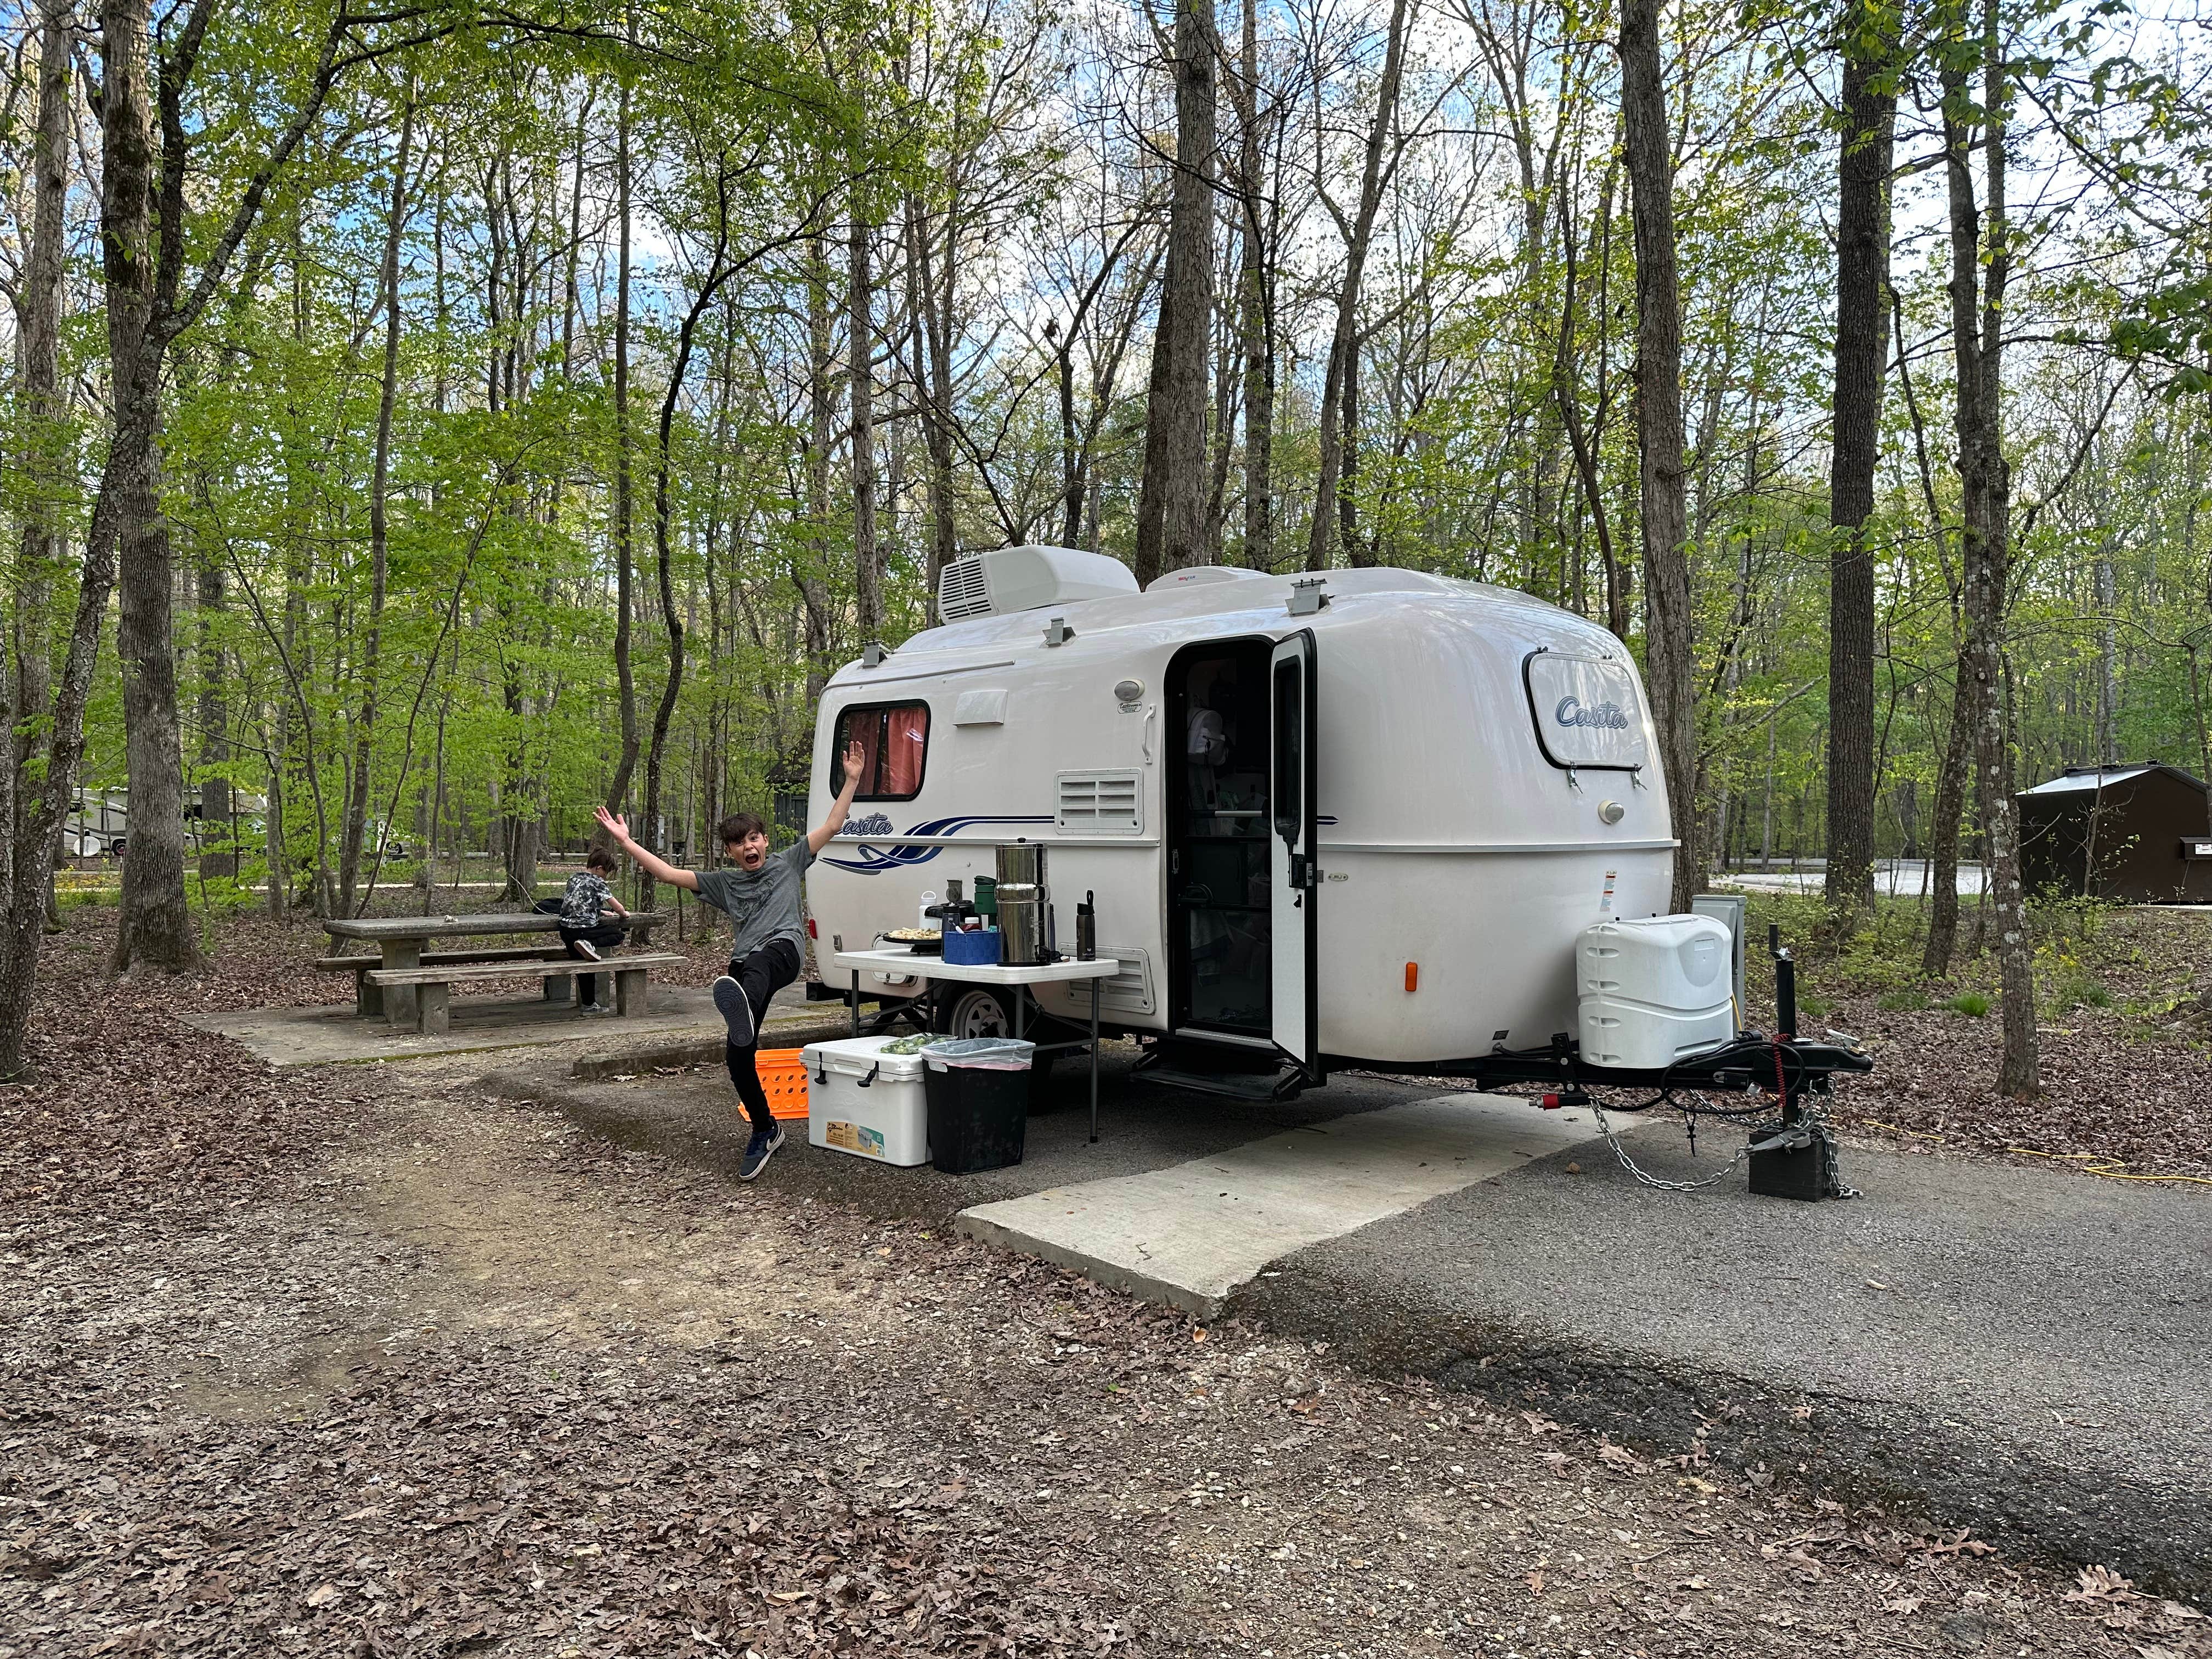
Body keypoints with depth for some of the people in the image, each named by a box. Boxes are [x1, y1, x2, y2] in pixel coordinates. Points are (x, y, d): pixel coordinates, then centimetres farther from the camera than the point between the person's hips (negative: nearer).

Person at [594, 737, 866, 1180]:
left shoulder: (788, 863, 18)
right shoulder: (722, 882, 25)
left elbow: (832, 826, 14)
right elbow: (668, 874, 20)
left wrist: (852, 779, 6)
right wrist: (625, 842, 14)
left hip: (783, 949, -5)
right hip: (747, 965, 5)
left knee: (757, 962, -43)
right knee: (738, 1056, -1)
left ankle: (742, 1006, -80)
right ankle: (765, 1132, 18)